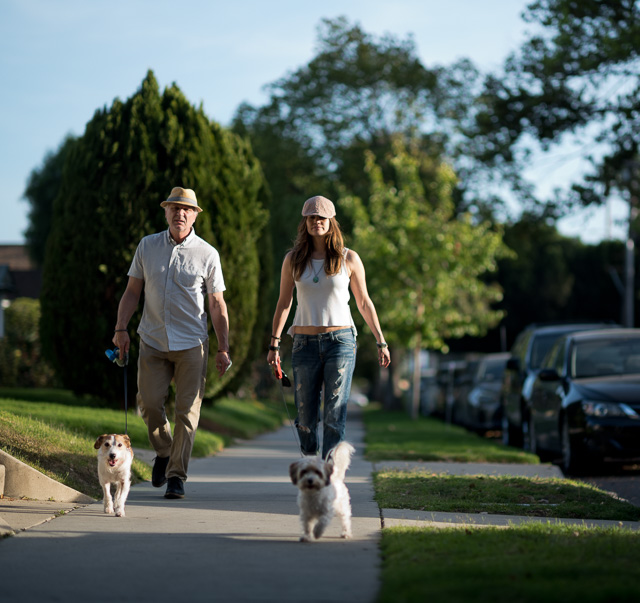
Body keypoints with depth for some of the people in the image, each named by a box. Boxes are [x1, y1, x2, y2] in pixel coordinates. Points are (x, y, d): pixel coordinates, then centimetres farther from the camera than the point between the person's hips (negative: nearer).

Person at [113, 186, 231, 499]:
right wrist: (121, 329, -2)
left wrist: (223, 349, -2)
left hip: (191, 344, -2)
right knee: (149, 402, -5)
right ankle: (163, 452, 23)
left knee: (187, 410, -4)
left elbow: (217, 305, 3)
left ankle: (176, 474, 4)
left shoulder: (207, 254, 0)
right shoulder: (147, 246, 6)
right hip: (153, 342, 2)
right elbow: (132, 291, 10)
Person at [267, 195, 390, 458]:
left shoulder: (349, 259, 2)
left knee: (335, 415, -9)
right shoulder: (293, 259, 6)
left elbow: (364, 302, 8)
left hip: (340, 340, -2)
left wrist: (381, 342, 7)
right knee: (305, 415, 4)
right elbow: (284, 303, 12)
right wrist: (274, 343, 6)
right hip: (305, 344, 2)